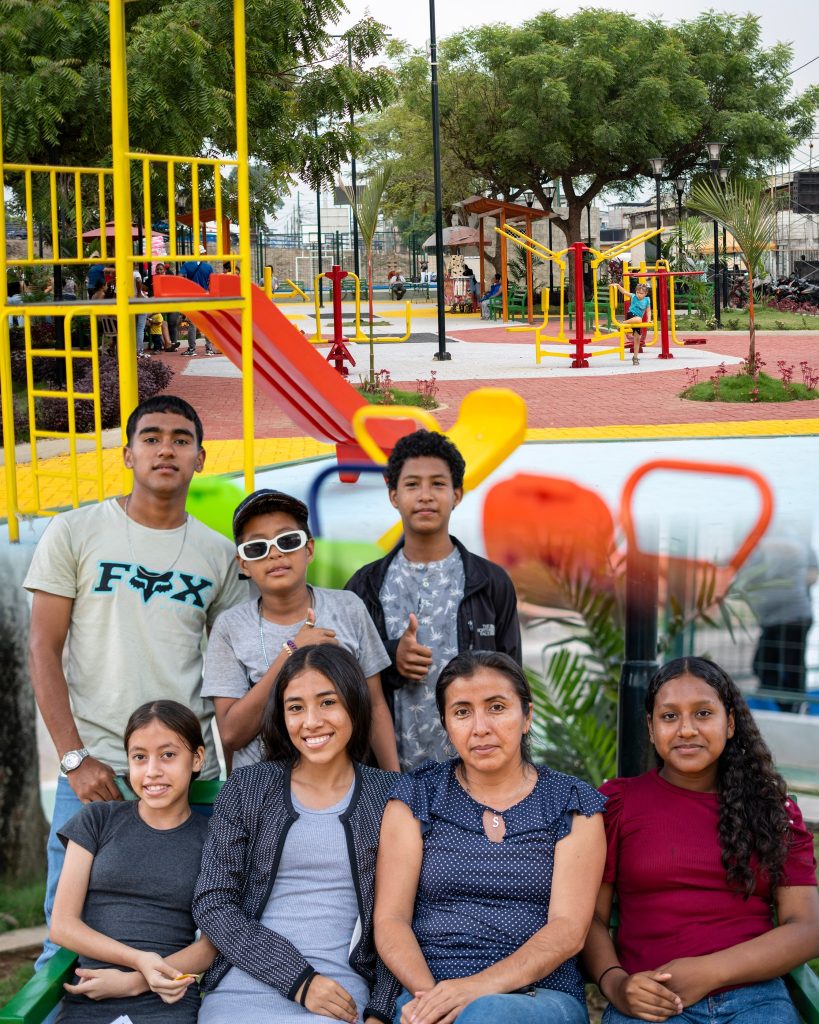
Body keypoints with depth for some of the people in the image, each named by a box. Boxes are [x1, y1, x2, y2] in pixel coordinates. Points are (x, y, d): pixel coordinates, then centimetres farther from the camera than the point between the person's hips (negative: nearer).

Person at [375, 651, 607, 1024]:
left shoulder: (574, 805, 7)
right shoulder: (416, 797, 10)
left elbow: (569, 930, -5)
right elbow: (390, 920, 2)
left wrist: (479, 987, -21)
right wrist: (429, 993, -18)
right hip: (429, 991, 1)